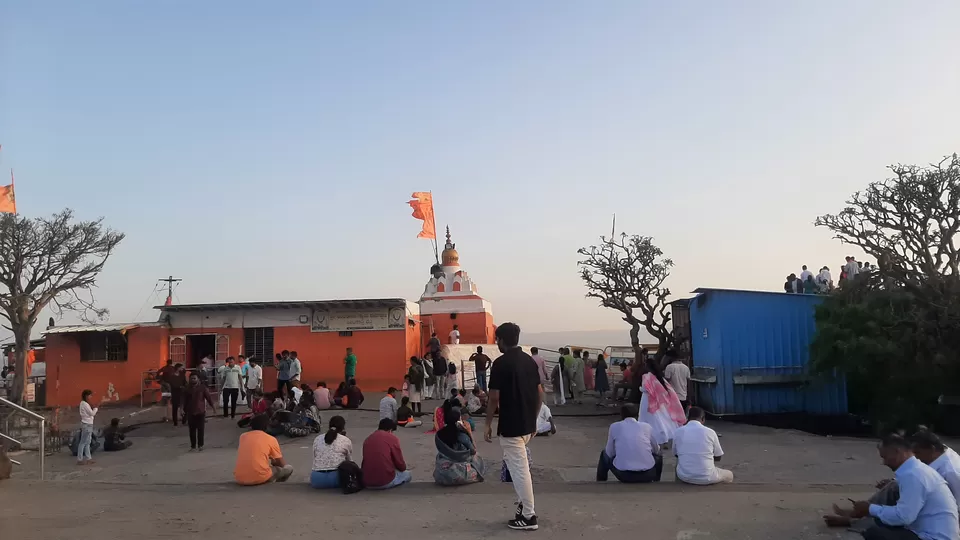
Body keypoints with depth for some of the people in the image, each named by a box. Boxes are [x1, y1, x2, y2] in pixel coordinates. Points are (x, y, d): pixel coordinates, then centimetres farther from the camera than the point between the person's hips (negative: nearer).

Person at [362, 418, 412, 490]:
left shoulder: (368, 439, 11)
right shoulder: (392, 438, -4)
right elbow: (400, 463, 0)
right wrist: (403, 467, 25)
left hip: (367, 482, 5)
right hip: (386, 482, -5)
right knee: (408, 475, 21)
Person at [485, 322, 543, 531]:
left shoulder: (501, 363, -15)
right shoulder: (530, 360, 7)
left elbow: (494, 398, -15)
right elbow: (540, 394, 10)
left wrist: (488, 424, -4)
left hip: (510, 426, -8)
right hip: (528, 424, 8)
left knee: (519, 469, 0)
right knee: (519, 465, 25)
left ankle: (528, 516, 7)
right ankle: (526, 504, 28)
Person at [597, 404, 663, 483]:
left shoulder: (614, 426, 5)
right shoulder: (646, 426, 9)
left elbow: (610, 453, 12)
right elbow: (656, 450, 22)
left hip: (624, 475, -1)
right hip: (647, 475, 1)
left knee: (604, 455, 31)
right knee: (658, 456, 34)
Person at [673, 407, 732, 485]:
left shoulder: (678, 432, -2)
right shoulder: (710, 432, -7)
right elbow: (718, 457, 6)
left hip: (684, 477, 2)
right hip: (706, 478, -2)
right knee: (729, 475, 29)